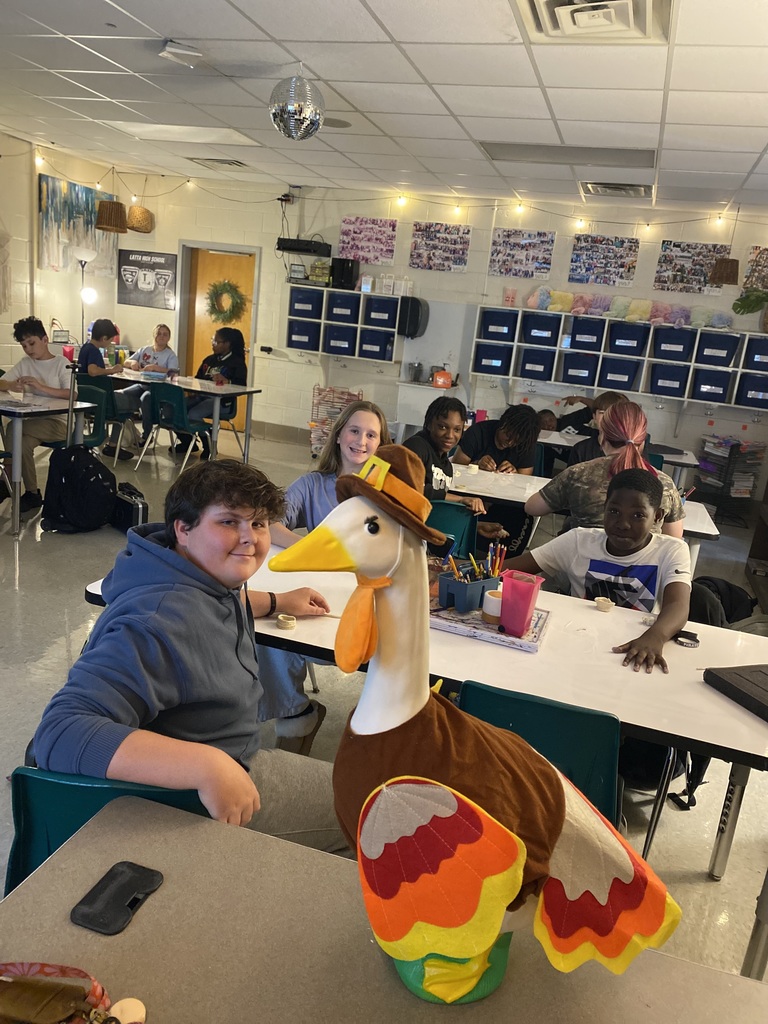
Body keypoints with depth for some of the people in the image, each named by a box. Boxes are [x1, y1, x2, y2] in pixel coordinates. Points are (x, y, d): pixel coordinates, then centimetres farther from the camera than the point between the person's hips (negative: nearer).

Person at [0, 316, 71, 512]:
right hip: (33, 420, 4)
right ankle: (32, 494, -12)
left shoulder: (61, 363, -2)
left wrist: (42, 387, -25)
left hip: (59, 422, -4)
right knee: (23, 442, -28)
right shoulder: (25, 363, 12)